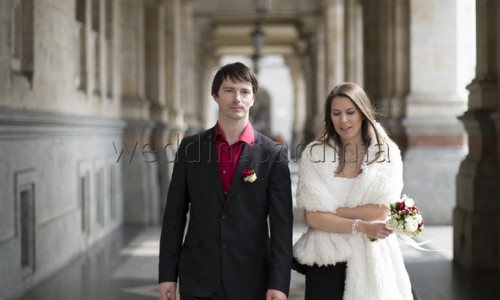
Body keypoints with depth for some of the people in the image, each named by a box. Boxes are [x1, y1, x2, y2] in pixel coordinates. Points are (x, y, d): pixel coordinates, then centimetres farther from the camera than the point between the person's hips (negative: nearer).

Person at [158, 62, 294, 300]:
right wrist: (167, 273, 2)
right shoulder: (190, 148, 4)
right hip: (198, 280, 1)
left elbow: (282, 223, -5)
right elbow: (175, 215, 5)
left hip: (251, 281, -1)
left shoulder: (273, 154, -2)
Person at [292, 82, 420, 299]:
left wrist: (331, 211, -10)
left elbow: (381, 212, -8)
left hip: (372, 259, 0)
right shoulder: (313, 154, -3)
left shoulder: (387, 153, -1)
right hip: (326, 260, 0)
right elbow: (312, 217, -9)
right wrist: (361, 226, -17)